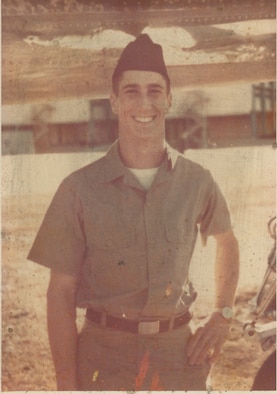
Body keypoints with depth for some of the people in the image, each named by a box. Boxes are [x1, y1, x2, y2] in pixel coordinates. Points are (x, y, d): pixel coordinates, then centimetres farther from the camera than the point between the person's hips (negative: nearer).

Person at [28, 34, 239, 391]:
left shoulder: (196, 181, -1)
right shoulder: (79, 190, -8)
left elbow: (226, 241, 18)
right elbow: (60, 293, -5)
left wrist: (221, 316, 10)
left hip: (180, 351, 2)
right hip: (104, 355, -1)